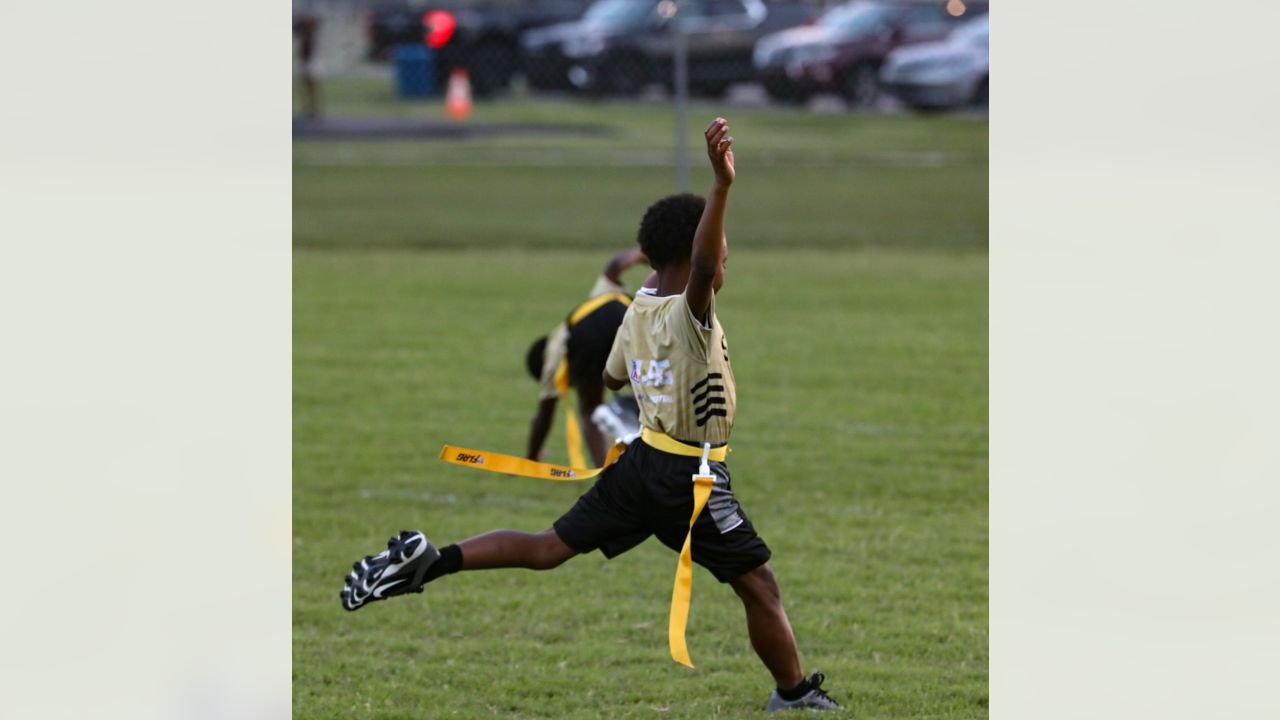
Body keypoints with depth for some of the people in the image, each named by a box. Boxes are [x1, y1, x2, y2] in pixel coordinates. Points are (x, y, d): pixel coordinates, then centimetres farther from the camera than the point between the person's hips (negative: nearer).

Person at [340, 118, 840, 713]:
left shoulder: (638, 310, 2)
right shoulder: (689, 315, -22)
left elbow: (612, 377, 19)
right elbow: (702, 270, -45)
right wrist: (722, 187, -57)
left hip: (641, 461, 7)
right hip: (693, 480, -7)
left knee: (547, 548, 12)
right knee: (759, 586, 7)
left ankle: (429, 560, -1)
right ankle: (795, 696, 17)